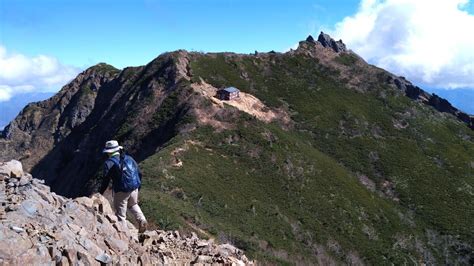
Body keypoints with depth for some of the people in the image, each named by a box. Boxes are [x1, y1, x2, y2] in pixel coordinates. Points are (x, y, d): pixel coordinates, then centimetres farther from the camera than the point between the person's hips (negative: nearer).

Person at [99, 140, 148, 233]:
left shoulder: (109, 163, -6)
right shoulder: (129, 158, 10)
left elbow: (105, 181, -8)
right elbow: (139, 173, 12)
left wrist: (99, 194, 3)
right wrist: (138, 186, 24)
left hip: (121, 191, -5)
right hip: (134, 188, 5)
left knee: (120, 213, 10)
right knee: (133, 205, 27)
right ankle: (142, 220, 8)